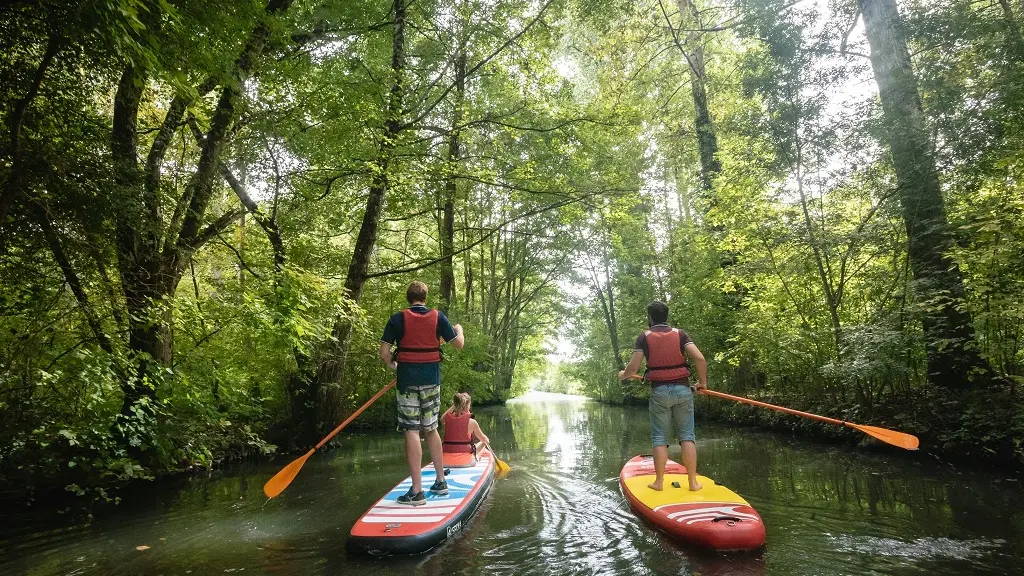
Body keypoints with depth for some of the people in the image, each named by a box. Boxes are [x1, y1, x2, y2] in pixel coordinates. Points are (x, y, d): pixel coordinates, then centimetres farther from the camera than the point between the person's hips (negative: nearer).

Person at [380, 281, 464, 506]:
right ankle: (441, 482, 24)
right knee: (431, 429, 16)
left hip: (407, 380, -3)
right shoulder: (438, 317, 1)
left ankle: (417, 491, 0)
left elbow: (384, 354, -7)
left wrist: (392, 366, 14)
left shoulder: (397, 319, -4)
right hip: (432, 379, 3)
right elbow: (459, 343, 7)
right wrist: (459, 329, 28)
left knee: (412, 431, -1)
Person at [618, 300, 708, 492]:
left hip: (659, 391, -1)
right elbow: (700, 358, -7)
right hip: (683, 390, 2)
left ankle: (658, 482, 10)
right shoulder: (679, 334, 5)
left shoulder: (644, 337, 0)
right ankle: (693, 482, 8)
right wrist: (702, 381, 8)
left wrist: (623, 375, 17)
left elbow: (633, 367, -5)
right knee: (687, 436, 7)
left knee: (660, 438, 6)